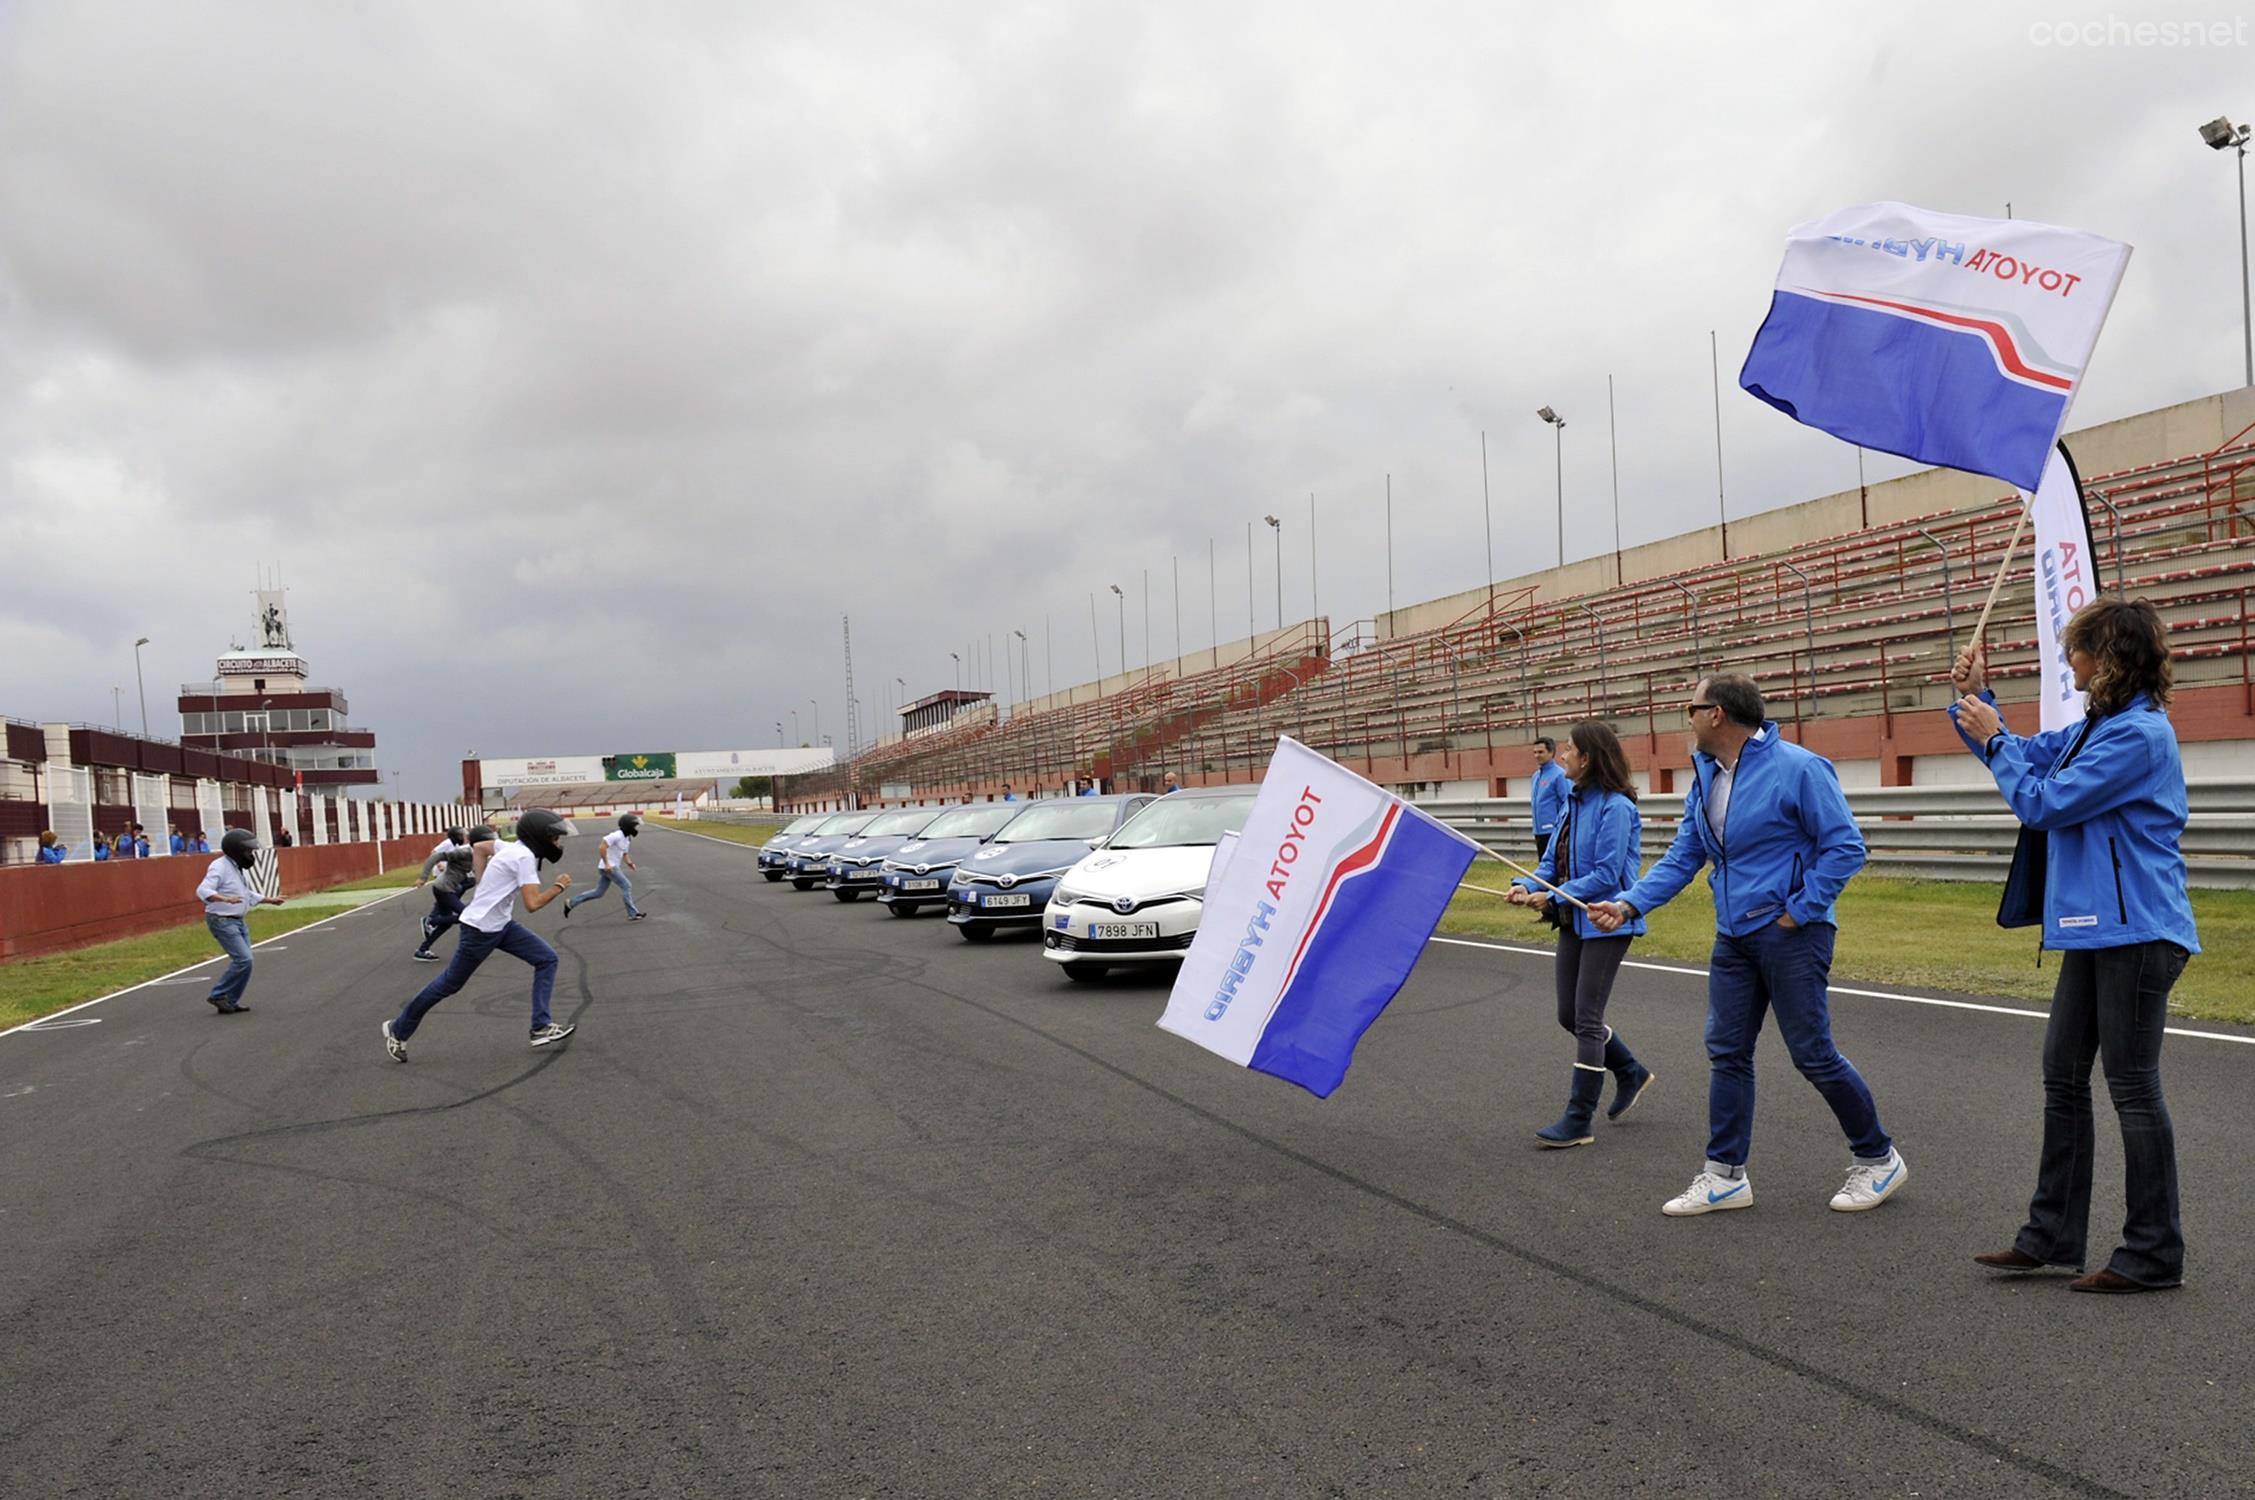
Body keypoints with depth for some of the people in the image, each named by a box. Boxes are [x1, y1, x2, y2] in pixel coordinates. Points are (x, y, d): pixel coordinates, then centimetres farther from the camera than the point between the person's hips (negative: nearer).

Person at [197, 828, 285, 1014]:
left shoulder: (239, 868, 13)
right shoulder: (220, 867, -16)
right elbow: (203, 891, -29)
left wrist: (269, 900, 23)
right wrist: (226, 899, -43)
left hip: (239, 921, 9)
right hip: (222, 921, -9)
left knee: (243, 961, 6)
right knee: (243, 960, -16)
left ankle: (229, 1003, 13)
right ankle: (218, 995, -3)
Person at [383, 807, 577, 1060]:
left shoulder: (512, 848, 5)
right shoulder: (524, 857, -22)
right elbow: (532, 904, -28)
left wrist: (482, 883, 20)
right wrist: (559, 887, -14)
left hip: (501, 925, 9)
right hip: (480, 929, -9)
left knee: (546, 959, 0)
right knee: (451, 983, 6)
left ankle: (541, 1027, 0)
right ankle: (398, 1029, 24)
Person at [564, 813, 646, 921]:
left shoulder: (627, 838, 13)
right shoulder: (616, 835, -17)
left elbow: (624, 854, 22)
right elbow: (602, 847, -22)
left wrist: (629, 862, 2)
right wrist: (606, 864, -25)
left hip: (611, 868, 10)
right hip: (609, 867, -10)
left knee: (598, 893, 12)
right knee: (626, 886, -9)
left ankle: (571, 903, 19)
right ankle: (633, 914, -5)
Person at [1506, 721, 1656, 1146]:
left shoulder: (1615, 807, -18)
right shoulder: (1574, 803, 8)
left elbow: (1607, 875, -22)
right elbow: (1552, 861, 11)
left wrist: (1553, 897, -18)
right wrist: (1527, 885, -8)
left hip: (1605, 923, -9)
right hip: (1573, 922, 9)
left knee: (1586, 1019, -5)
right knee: (1569, 1015, 14)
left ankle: (1578, 1121, 3)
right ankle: (1631, 1074, 35)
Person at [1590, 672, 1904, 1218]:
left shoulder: (1797, 768, -14)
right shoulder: (1705, 776, 8)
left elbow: (1845, 846, -14)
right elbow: (1683, 856, 10)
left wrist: (1799, 911, -16)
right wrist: (1630, 904, -1)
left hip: (1790, 933, -7)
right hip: (1734, 936, 7)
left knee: (1813, 1054, -1)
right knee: (1726, 1051, 8)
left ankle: (1878, 1159, 20)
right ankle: (1725, 1175, 16)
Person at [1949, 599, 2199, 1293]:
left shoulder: (2139, 734, -18)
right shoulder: (2097, 728, 12)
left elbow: (2045, 802, -18)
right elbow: (2029, 756, 26)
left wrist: (1993, 739, -6)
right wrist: (1976, 699, 13)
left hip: (2133, 933, -10)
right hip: (2094, 929, 10)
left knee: (2132, 1087, -1)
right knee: (2063, 1078, 13)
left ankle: (2153, 1255, 10)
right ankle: (2052, 1236, 22)